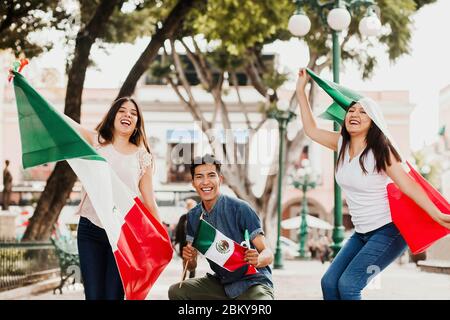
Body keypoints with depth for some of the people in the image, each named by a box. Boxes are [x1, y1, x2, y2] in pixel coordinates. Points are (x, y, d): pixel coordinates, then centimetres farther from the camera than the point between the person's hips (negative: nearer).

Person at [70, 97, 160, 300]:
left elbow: (149, 200, 11)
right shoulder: (96, 141, 7)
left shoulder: (143, 157, 9)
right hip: (90, 230, 0)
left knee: (114, 296, -4)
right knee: (94, 296, -3)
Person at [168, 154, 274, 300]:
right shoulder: (193, 216, 3)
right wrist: (189, 258, -18)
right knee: (176, 291, -7)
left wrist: (258, 260, -37)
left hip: (252, 281, -7)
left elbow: (268, 254, -14)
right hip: (221, 282, 7)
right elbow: (192, 265, 5)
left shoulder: (240, 209, -16)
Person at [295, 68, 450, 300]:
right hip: (362, 233, 7)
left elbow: (408, 185, -20)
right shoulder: (342, 144, 4)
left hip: (389, 231, -7)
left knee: (348, 284, -19)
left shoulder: (380, 150, -15)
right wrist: (301, 91, 14)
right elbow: (311, 129, 16)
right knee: (329, 282, -3)